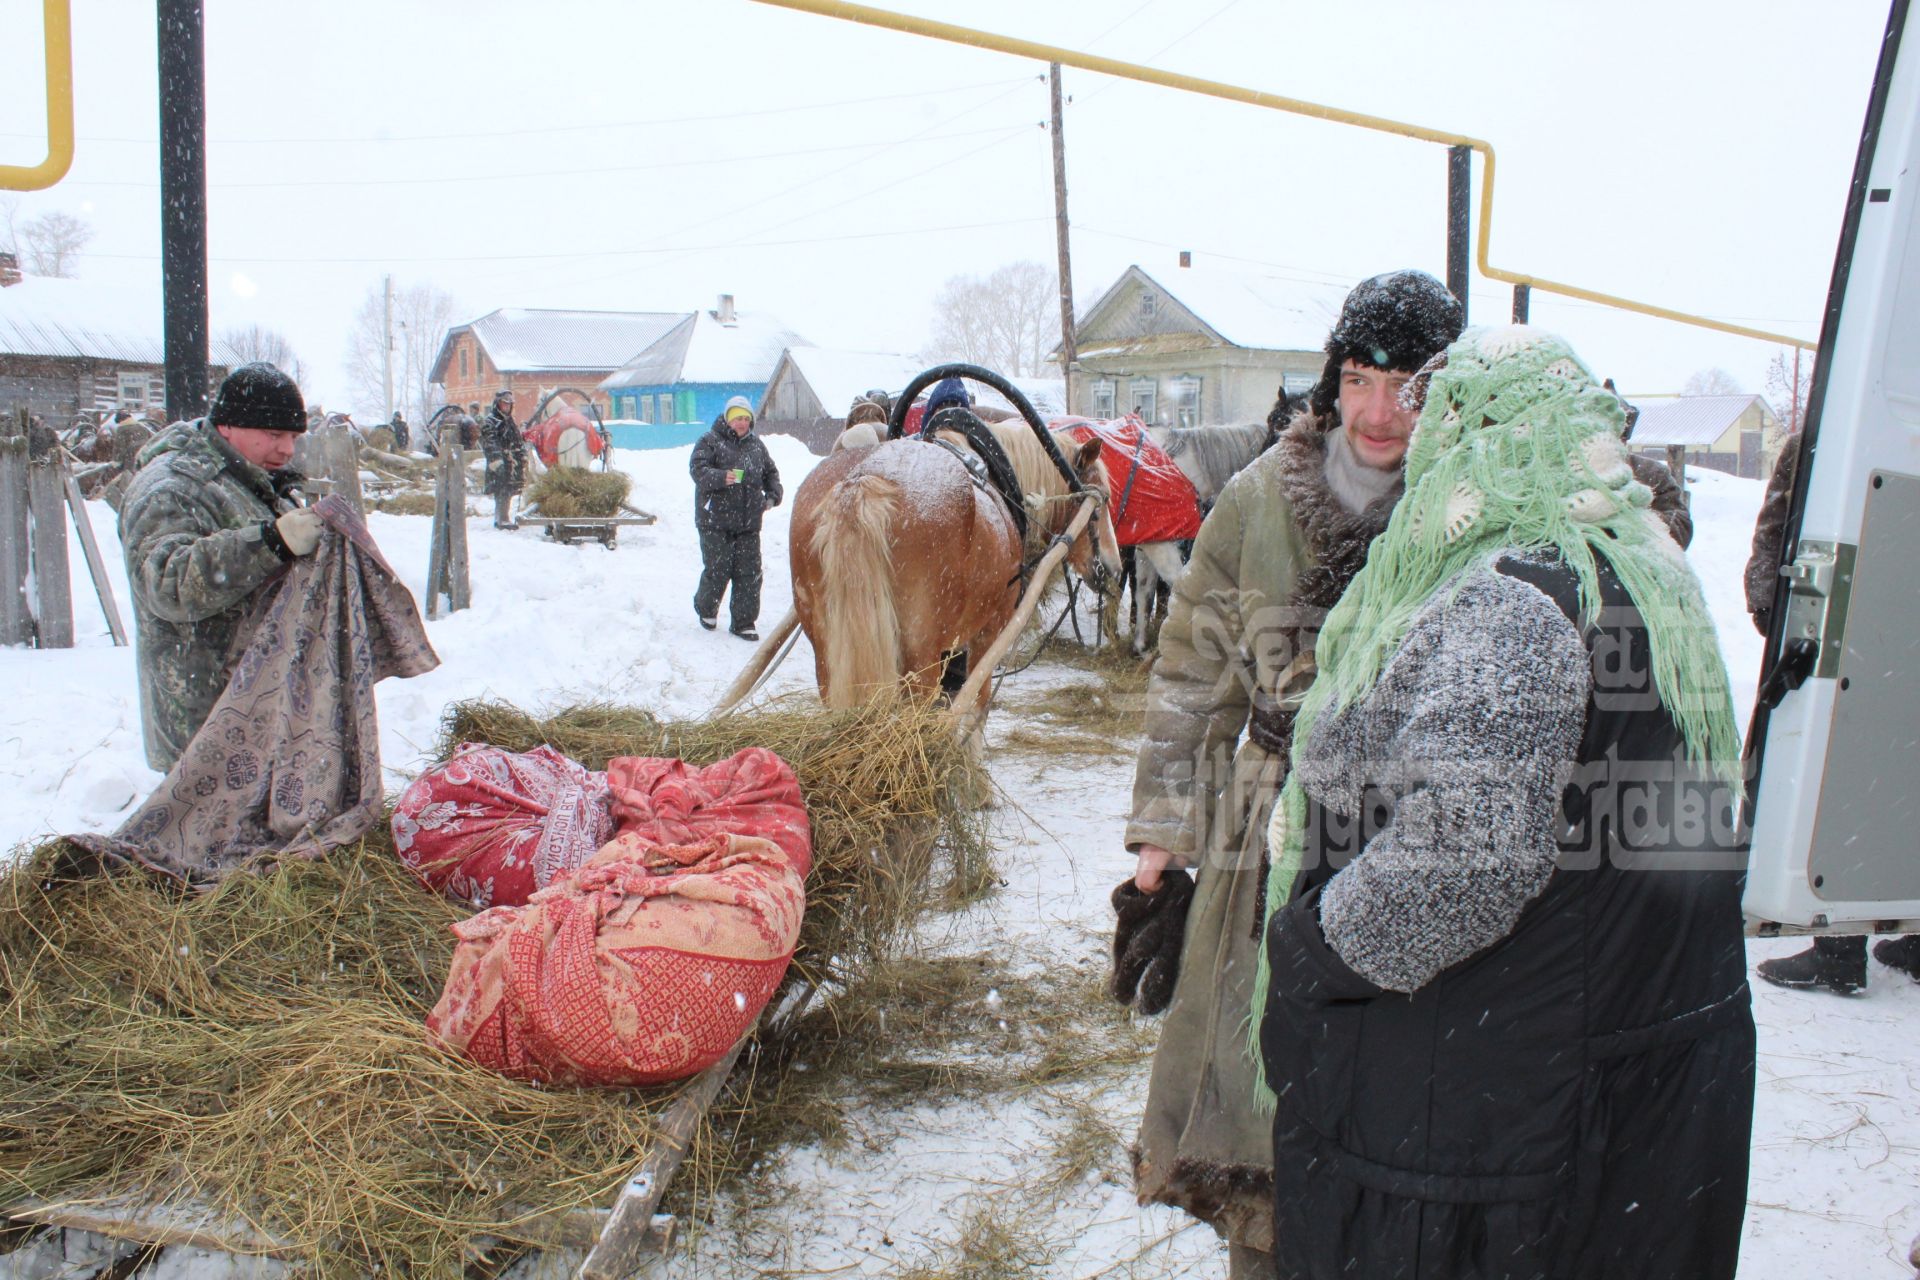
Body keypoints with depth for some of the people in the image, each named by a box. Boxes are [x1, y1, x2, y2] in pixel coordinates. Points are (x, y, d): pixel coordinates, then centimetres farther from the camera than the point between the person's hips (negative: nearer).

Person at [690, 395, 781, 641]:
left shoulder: (756, 445, 14)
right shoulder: (711, 441, -2)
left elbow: (771, 472, 25)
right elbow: (697, 468, -14)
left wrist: (772, 495, 8)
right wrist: (721, 477, -31)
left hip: (748, 521, 5)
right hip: (715, 520, -5)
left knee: (749, 571, 1)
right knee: (718, 568, -3)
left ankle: (743, 622, 10)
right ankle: (705, 607, 26)